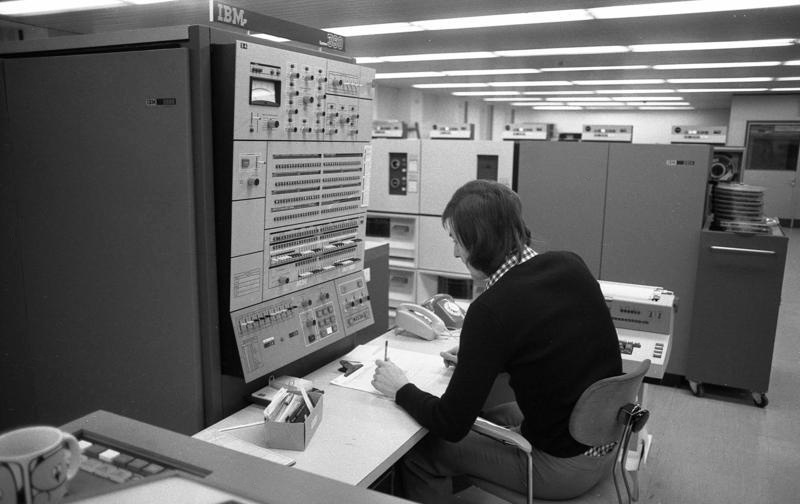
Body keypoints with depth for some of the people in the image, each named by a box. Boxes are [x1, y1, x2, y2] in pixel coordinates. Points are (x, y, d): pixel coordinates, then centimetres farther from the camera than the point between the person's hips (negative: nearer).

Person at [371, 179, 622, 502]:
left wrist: (400, 389, -4)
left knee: (419, 452, 6)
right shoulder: (571, 266, -5)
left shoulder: (490, 310, -26)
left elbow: (452, 425, -20)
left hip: (560, 469, -7)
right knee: (490, 419, 29)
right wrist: (478, 358, 12)